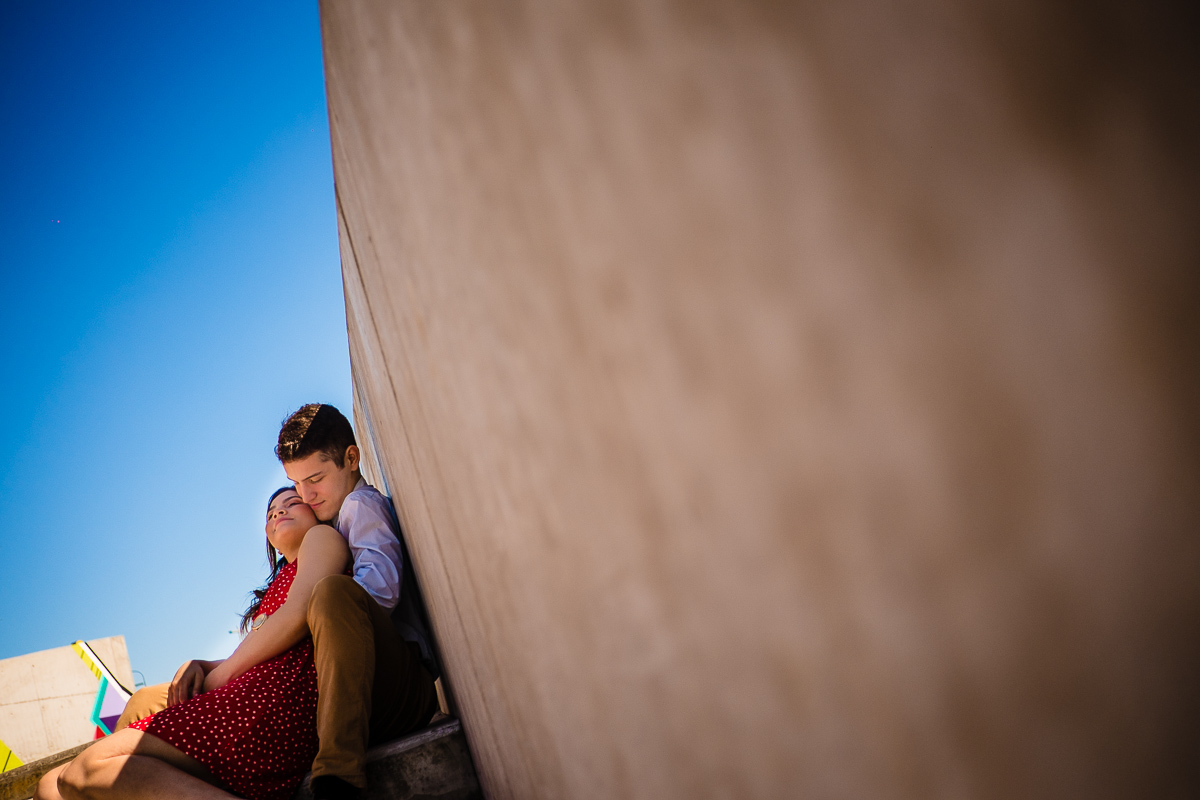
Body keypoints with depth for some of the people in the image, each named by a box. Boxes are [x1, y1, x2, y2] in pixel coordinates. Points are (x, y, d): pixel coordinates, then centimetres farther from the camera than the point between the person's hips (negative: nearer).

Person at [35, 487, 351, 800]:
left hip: (280, 691, -9)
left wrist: (219, 676, -3)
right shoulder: (280, 582, 39)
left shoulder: (322, 536, 13)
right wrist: (198, 666, 9)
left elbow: (297, 614, -6)